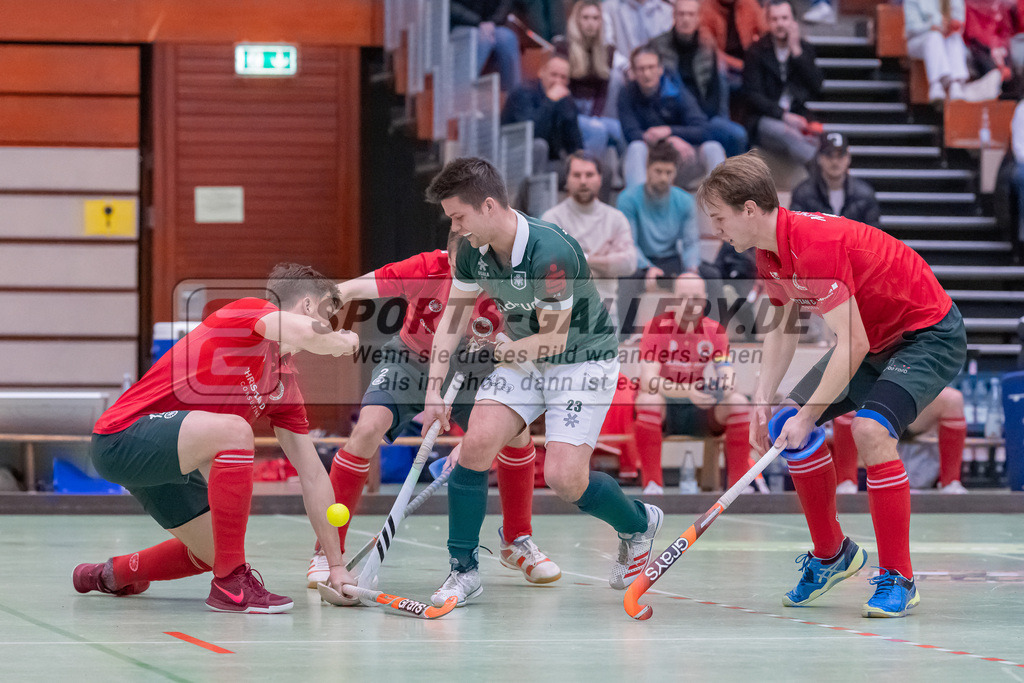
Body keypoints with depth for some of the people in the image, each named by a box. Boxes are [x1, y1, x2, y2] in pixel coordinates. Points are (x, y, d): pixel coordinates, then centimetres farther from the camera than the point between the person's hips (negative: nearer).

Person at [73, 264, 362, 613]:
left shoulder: (285, 386, 11)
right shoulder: (248, 310, -12)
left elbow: (313, 477, 13)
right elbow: (305, 334, -35)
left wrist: (336, 565, 10)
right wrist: (341, 342, -11)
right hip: (123, 436, -10)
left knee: (212, 553, 13)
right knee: (234, 431, -31)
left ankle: (112, 574, 41)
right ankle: (231, 584, -24)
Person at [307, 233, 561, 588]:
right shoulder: (426, 271, -31)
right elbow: (350, 290, -35)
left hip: (469, 370, 2)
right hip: (411, 361, -2)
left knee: (517, 432, -18)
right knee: (367, 430, -25)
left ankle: (516, 542, 8)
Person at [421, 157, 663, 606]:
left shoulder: (551, 253, -31)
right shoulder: (473, 252, -8)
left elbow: (552, 339, -24)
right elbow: (452, 317, 4)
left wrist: (497, 351, -9)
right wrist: (435, 390, -2)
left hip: (583, 361, -6)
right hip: (525, 359, 6)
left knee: (563, 477, -17)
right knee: (476, 443, -14)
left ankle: (638, 524, 16)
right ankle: (463, 570, -1)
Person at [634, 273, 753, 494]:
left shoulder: (714, 331, 0)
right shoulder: (657, 327, -11)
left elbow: (728, 375, -7)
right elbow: (648, 380, -23)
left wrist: (725, 387, -34)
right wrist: (689, 391, -38)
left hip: (699, 410, 3)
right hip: (663, 410, -3)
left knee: (739, 403, -22)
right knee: (647, 399, -37)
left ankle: (739, 482, -20)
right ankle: (652, 483, -35)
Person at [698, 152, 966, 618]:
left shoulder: (816, 246, -32)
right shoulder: (769, 254, -2)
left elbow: (852, 345, -33)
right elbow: (783, 329, 11)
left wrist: (809, 414, -27)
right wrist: (764, 401, -2)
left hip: (930, 335, -10)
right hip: (874, 340, 10)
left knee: (870, 430, -29)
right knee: (790, 422, 3)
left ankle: (898, 580, -17)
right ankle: (831, 554, 21)